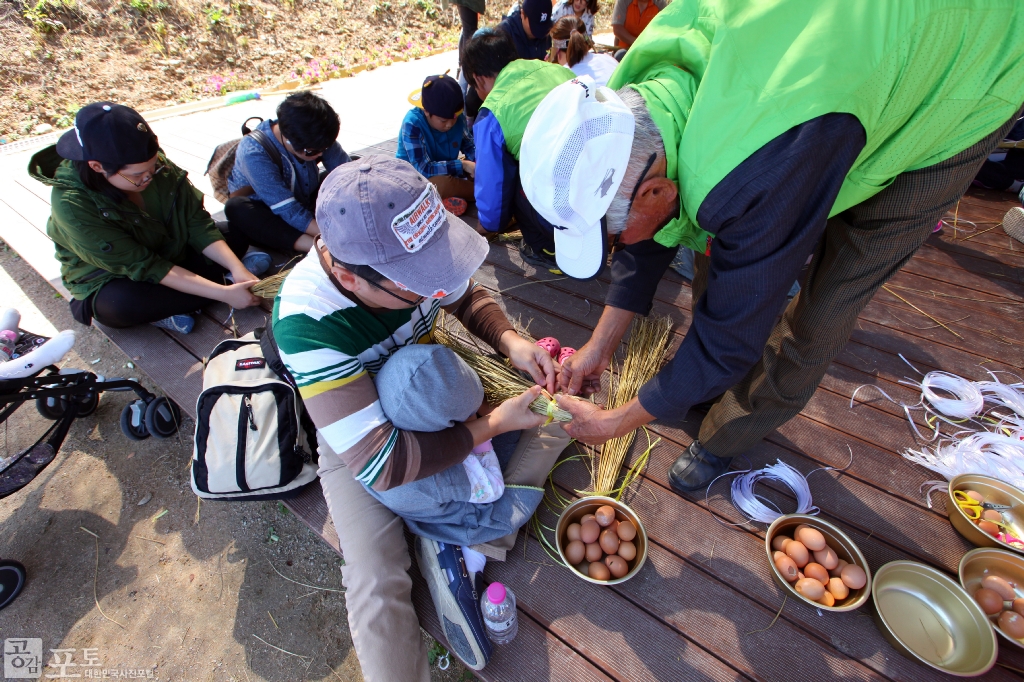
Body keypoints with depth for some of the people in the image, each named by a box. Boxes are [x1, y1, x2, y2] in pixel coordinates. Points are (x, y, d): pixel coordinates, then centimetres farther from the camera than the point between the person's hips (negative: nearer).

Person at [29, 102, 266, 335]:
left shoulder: (158, 165, -16)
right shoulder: (72, 204, -27)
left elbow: (198, 223, -14)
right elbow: (142, 267, -30)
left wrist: (237, 267, -30)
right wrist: (223, 293, -39)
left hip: (172, 257, 6)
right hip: (112, 281, -5)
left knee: (240, 232, -6)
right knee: (119, 304, -39)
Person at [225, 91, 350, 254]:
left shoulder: (316, 138, -18)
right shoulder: (254, 153, -30)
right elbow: (290, 212, -35)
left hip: (308, 203, 4)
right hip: (269, 215, -4)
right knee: (236, 207, -38)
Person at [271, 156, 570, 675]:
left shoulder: (401, 245, -23)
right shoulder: (306, 322, -36)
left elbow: (467, 296, -2)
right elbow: (380, 464, -34)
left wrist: (511, 341, -22)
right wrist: (493, 425, -30)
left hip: (433, 389, 5)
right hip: (357, 432, -4)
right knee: (376, 587, -18)